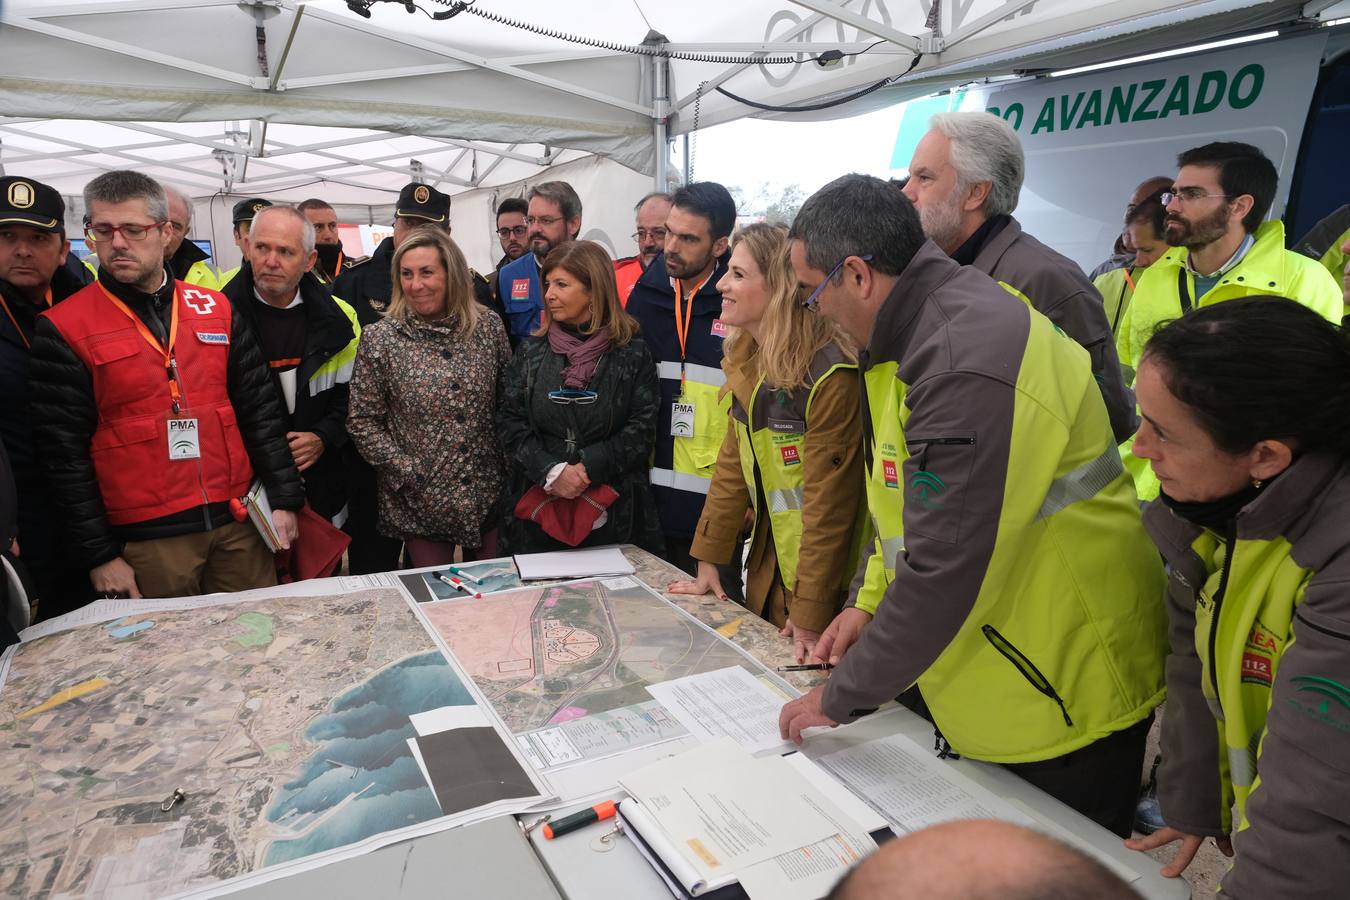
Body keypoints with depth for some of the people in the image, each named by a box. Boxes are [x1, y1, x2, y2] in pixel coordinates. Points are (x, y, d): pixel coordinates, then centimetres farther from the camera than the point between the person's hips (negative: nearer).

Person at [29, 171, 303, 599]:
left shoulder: (216, 308, 7)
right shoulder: (63, 330, -3)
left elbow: (260, 410, 6)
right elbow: (64, 454, -4)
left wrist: (284, 499, 2)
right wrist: (100, 554, -5)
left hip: (239, 522, 3)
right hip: (146, 539, -3)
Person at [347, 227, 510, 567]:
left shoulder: (489, 326, -1)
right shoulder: (379, 339, -7)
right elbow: (362, 422, -5)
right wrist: (410, 475, -11)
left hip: (489, 493, 2)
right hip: (419, 501, -2)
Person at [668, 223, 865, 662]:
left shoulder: (830, 375, -23)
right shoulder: (747, 359, 2)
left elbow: (827, 505, -22)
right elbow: (733, 464, 6)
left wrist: (810, 618, -19)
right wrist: (708, 564, 6)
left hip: (818, 578, -7)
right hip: (766, 569, 7)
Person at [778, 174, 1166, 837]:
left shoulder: (968, 369, -30)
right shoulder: (921, 332, 4)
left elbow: (943, 568, -29)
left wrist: (840, 698, -17)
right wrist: (870, 601, 5)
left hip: (1066, 692, -9)